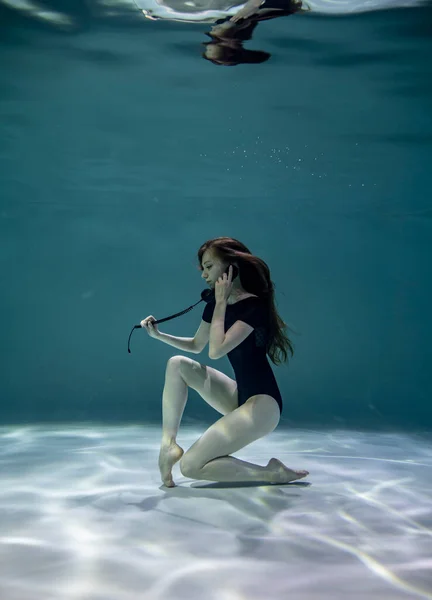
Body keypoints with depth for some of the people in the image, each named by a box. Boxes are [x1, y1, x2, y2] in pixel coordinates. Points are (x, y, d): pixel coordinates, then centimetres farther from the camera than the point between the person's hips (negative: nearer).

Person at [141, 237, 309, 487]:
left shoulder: (255, 305, -17)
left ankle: (272, 473, -3)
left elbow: (216, 350, -26)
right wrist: (159, 335, 11)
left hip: (262, 403, -9)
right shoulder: (215, 305, 8)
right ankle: (169, 444, -2)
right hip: (238, 397, 9)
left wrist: (221, 302, -17)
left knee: (190, 466, -14)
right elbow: (197, 345, 23)